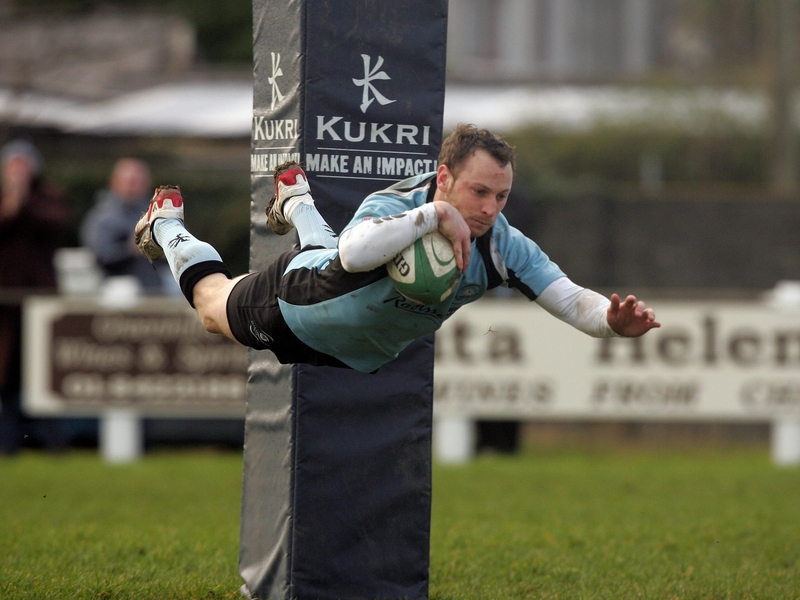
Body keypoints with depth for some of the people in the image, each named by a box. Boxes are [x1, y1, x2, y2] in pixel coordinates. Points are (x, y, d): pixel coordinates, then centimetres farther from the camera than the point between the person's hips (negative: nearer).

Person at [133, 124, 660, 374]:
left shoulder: (502, 245, -32)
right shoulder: (394, 206, -45)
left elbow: (570, 299, -38)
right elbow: (354, 253, -67)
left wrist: (612, 320, -59)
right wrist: (434, 214, -66)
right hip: (296, 298, -5)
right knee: (213, 305, 28)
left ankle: (296, 200, 69)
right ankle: (165, 223, 55)